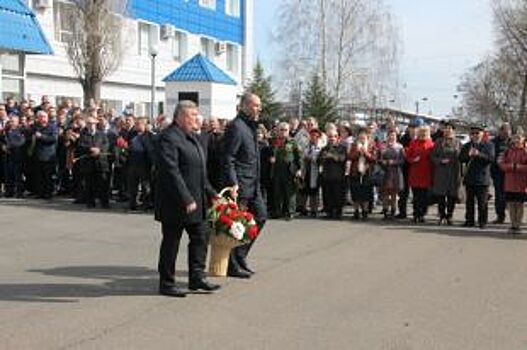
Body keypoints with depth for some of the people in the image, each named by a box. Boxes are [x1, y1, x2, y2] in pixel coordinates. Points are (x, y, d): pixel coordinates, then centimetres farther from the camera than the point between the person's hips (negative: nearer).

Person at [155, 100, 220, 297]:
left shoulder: (191, 137, 15)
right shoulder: (168, 137, -16)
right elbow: (171, 172, -23)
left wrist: (210, 192, 17)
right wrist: (186, 199, -25)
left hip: (196, 201, 9)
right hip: (175, 203, -9)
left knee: (200, 237, 12)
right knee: (171, 243, 3)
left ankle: (197, 278, 21)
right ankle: (166, 284, 15)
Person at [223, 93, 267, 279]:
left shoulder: (251, 126, 16)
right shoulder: (236, 127, -14)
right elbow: (228, 158, -19)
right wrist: (233, 183, -26)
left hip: (253, 184, 10)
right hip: (240, 185, -10)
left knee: (260, 215, 13)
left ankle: (240, 255, 23)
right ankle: (233, 266, 8)